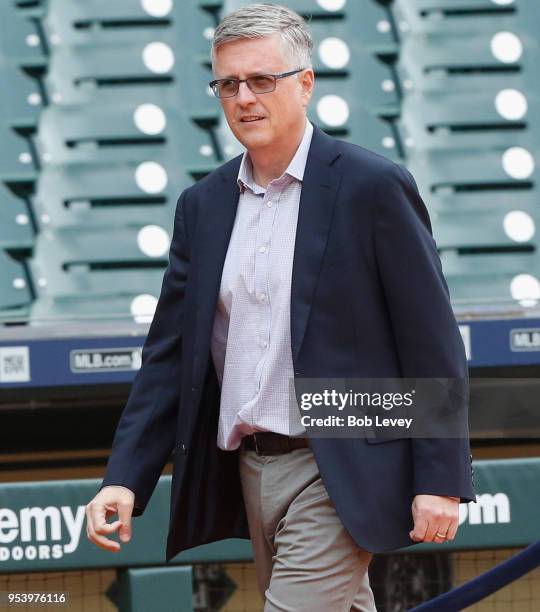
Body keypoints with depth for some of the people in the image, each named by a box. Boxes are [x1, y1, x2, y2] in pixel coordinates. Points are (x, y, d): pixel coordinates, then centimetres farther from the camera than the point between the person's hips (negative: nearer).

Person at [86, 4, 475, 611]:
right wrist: (124, 479, -1)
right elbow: (170, 354, 10)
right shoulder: (202, 205, 10)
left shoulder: (374, 187, -8)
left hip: (339, 474, -6)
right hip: (250, 471, 7)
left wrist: (440, 482, -12)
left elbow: (433, 345, -8)